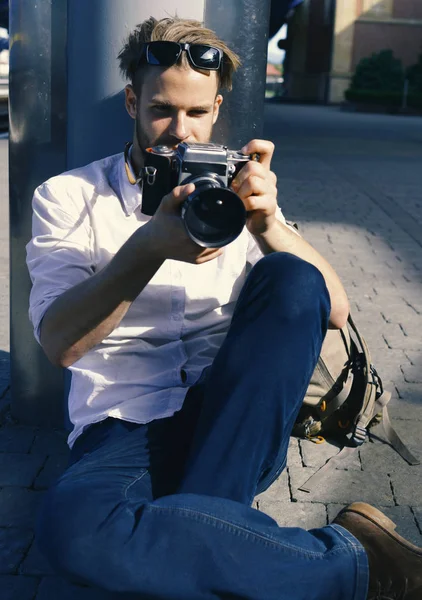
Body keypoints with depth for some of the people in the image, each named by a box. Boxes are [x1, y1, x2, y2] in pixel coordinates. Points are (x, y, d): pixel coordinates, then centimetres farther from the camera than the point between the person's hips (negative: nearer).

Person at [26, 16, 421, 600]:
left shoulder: (235, 191, 13)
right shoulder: (67, 197, 6)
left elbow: (334, 309, 2)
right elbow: (59, 343, -10)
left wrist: (267, 225, -17)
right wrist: (149, 247, -25)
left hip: (235, 422, 3)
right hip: (127, 426, -2)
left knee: (291, 279, -24)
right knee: (72, 523, -35)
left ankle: (188, 538, -23)